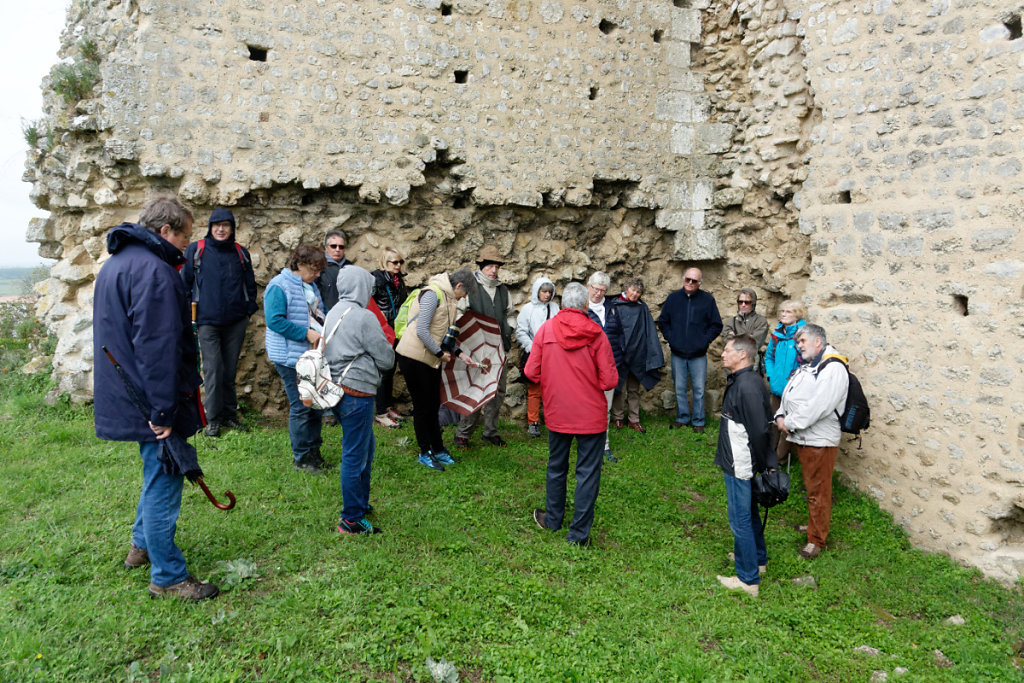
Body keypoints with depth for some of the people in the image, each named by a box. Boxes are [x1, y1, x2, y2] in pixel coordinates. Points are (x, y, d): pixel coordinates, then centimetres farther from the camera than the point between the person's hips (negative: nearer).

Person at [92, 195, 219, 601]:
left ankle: (142, 545, 40)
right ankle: (167, 576, 11)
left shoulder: (115, 264, 15)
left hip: (124, 396, 11)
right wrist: (163, 411, -24)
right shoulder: (154, 271, -20)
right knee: (163, 481, 0)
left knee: (158, 474, 25)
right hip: (152, 402, -10)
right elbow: (158, 347, -26)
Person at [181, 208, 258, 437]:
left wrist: (249, 310, 8)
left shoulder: (241, 253, 8)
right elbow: (185, 282, 7)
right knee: (213, 370, -5)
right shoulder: (196, 250, 2)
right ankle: (213, 419, 5)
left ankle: (229, 414, 20)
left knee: (230, 370, 9)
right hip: (207, 321, -2)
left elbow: (250, 284, 16)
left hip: (235, 322, 3)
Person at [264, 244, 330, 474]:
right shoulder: (279, 286, -13)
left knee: (315, 403, 14)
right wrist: (306, 334, -22)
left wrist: (324, 331, 6)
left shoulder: (310, 286, 14)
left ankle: (314, 452, 27)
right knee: (301, 407, -3)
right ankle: (301, 458, 11)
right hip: (292, 357, -9)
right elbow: (275, 320, -21)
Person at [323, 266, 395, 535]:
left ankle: (360, 502, 33)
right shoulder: (364, 318, -16)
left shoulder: (334, 313, 11)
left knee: (367, 446, 21)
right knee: (355, 456, 0)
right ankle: (351, 520, 9)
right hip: (357, 394, -9)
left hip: (337, 390, 9)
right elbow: (387, 359, -12)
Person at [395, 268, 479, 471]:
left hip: (432, 360, 9)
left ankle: (438, 450, 25)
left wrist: (459, 353, 8)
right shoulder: (432, 294, -18)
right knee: (422, 406, 2)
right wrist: (440, 353, -14)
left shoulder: (449, 299, 12)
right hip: (413, 357, -9)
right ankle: (424, 453, 15)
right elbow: (422, 331, -23)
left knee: (433, 406, 14)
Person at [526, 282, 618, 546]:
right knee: (588, 472, 7)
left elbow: (531, 372, -4)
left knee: (556, 467, 21)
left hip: (557, 413, 3)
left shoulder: (545, 330, -6)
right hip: (591, 415, -3)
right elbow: (609, 380, -12)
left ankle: (552, 518, 37)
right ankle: (579, 532, 12)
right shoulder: (595, 334, -12)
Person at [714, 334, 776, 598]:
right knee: (749, 514, 25)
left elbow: (759, 431, -26)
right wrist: (766, 463, 18)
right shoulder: (741, 380, 6)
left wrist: (765, 464, -15)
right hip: (740, 464, 10)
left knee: (741, 520, 2)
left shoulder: (747, 386, -26)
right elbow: (761, 427, 14)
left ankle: (748, 579, 14)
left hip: (740, 467, -10)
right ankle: (758, 558, 43)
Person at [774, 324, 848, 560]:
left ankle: (816, 540, 11)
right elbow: (788, 394, 17)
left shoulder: (833, 369, -17)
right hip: (801, 437, 9)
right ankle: (815, 523, 35)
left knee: (818, 491, 1)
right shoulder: (805, 367, 15)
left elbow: (818, 407, -24)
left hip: (820, 440, -9)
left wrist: (790, 423, -17)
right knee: (810, 486, 20)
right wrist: (781, 415, -2)